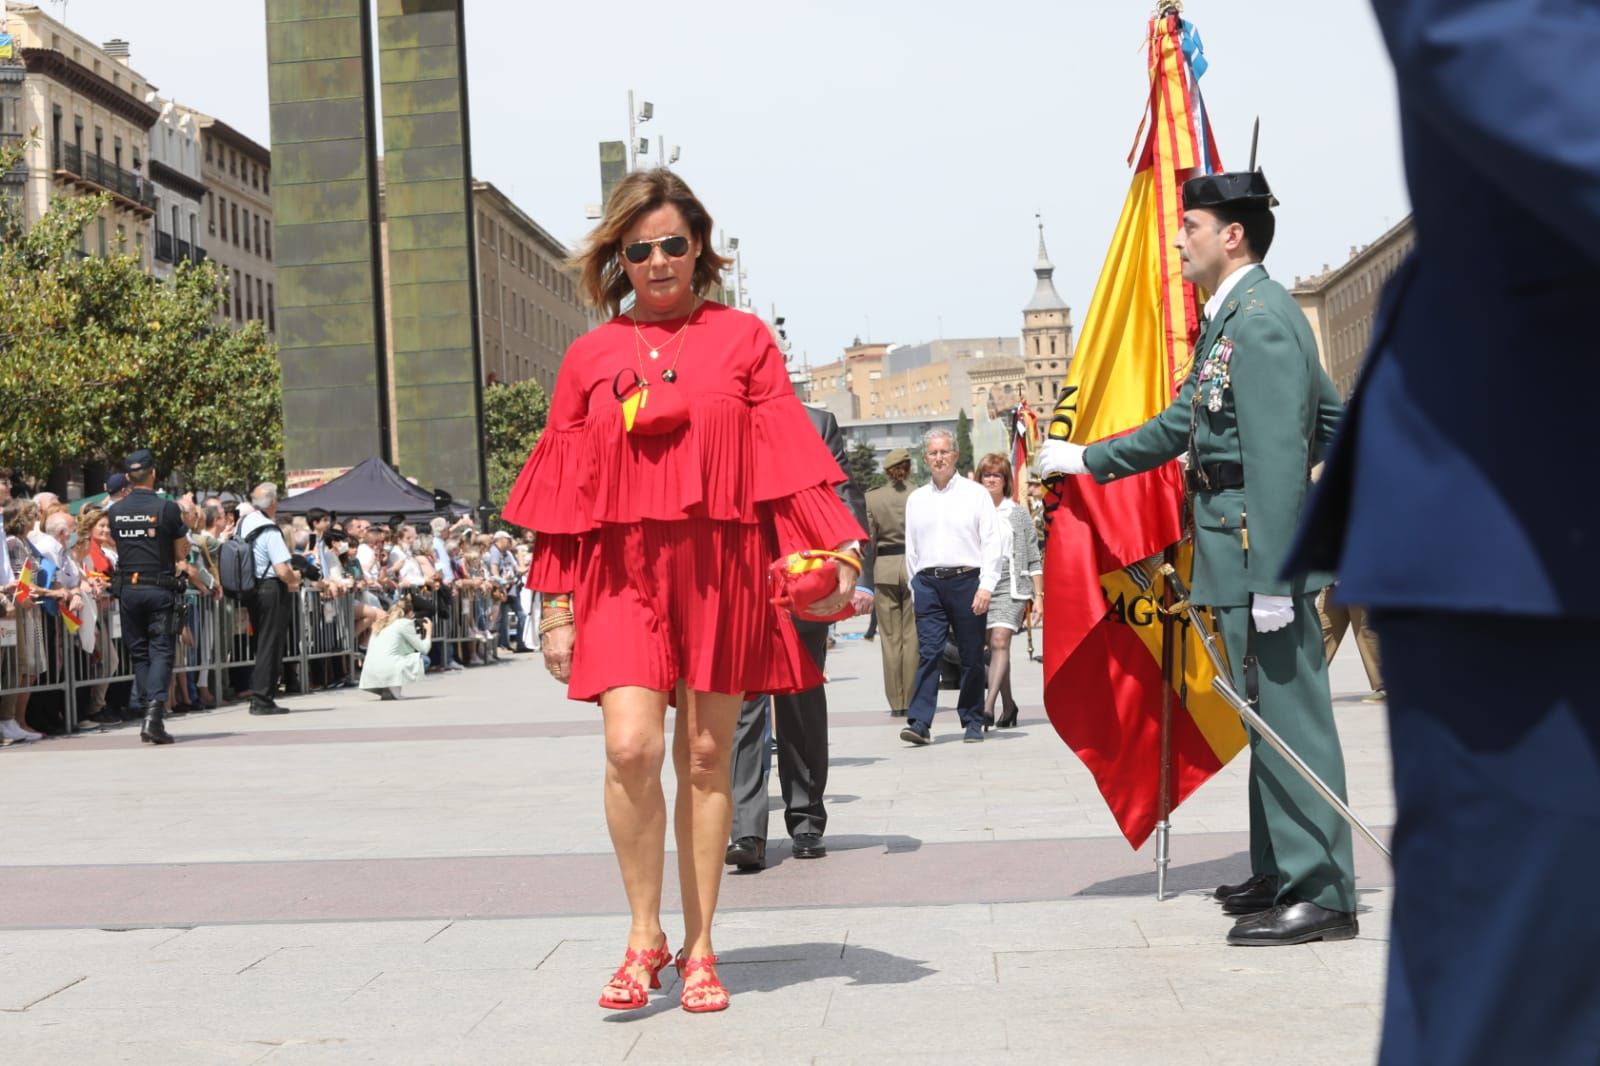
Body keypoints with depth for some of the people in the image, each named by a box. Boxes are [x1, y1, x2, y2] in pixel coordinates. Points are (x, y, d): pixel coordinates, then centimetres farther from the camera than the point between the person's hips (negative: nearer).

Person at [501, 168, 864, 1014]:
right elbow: (566, 494, 9)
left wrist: (834, 550, -11)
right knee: (631, 747, -15)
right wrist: (556, 609, 6)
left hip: (721, 573, 0)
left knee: (706, 757, 3)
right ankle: (645, 936, 4)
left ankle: (699, 948, 16)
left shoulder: (742, 339, 6)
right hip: (623, 572, 0)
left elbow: (788, 462, 2)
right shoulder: (591, 357, 9)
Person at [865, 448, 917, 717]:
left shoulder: (872, 498, 0)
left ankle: (896, 703, 4)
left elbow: (869, 540, 3)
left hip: (884, 567, 0)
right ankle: (912, 701, 3)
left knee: (890, 638, 4)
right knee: (912, 637, 4)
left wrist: (868, 582, 9)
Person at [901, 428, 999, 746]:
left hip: (966, 579, -2)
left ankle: (973, 722, 11)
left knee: (971, 656, 2)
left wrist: (986, 586, -8)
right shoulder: (916, 499, 15)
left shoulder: (975, 494, 5)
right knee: (928, 653, -7)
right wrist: (915, 587, 11)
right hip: (928, 581, 2)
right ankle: (920, 722, -13)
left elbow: (991, 542, 0)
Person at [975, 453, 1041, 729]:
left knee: (1000, 641, -17)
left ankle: (988, 705, -25)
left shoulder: (1019, 513, 9)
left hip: (1012, 586, -2)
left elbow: (1033, 558, 9)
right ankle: (1008, 704, 19)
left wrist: (1038, 593, 4)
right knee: (993, 646, 6)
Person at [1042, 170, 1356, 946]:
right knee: (1269, 716, 16)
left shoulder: (1260, 316, -15)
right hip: (1238, 553, 11)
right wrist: (1087, 460, 31)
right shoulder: (1233, 318, 18)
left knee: (1287, 714, -8)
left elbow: (1279, 453, -22)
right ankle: (1281, 873, 25)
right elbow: (1182, 424, 27)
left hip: (1260, 550, -11)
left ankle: (1320, 895, -4)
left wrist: (1271, 578, -25)